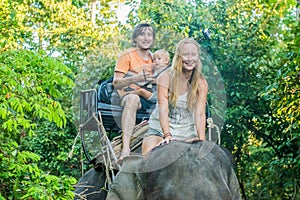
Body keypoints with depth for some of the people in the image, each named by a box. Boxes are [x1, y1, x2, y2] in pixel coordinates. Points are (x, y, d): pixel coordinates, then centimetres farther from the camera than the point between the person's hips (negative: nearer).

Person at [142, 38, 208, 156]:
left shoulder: (201, 83, -3)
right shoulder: (165, 77, -9)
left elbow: (200, 113, -12)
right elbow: (163, 109, -19)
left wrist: (201, 141, -26)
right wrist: (167, 136, -32)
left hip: (187, 134, 2)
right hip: (159, 131, -2)